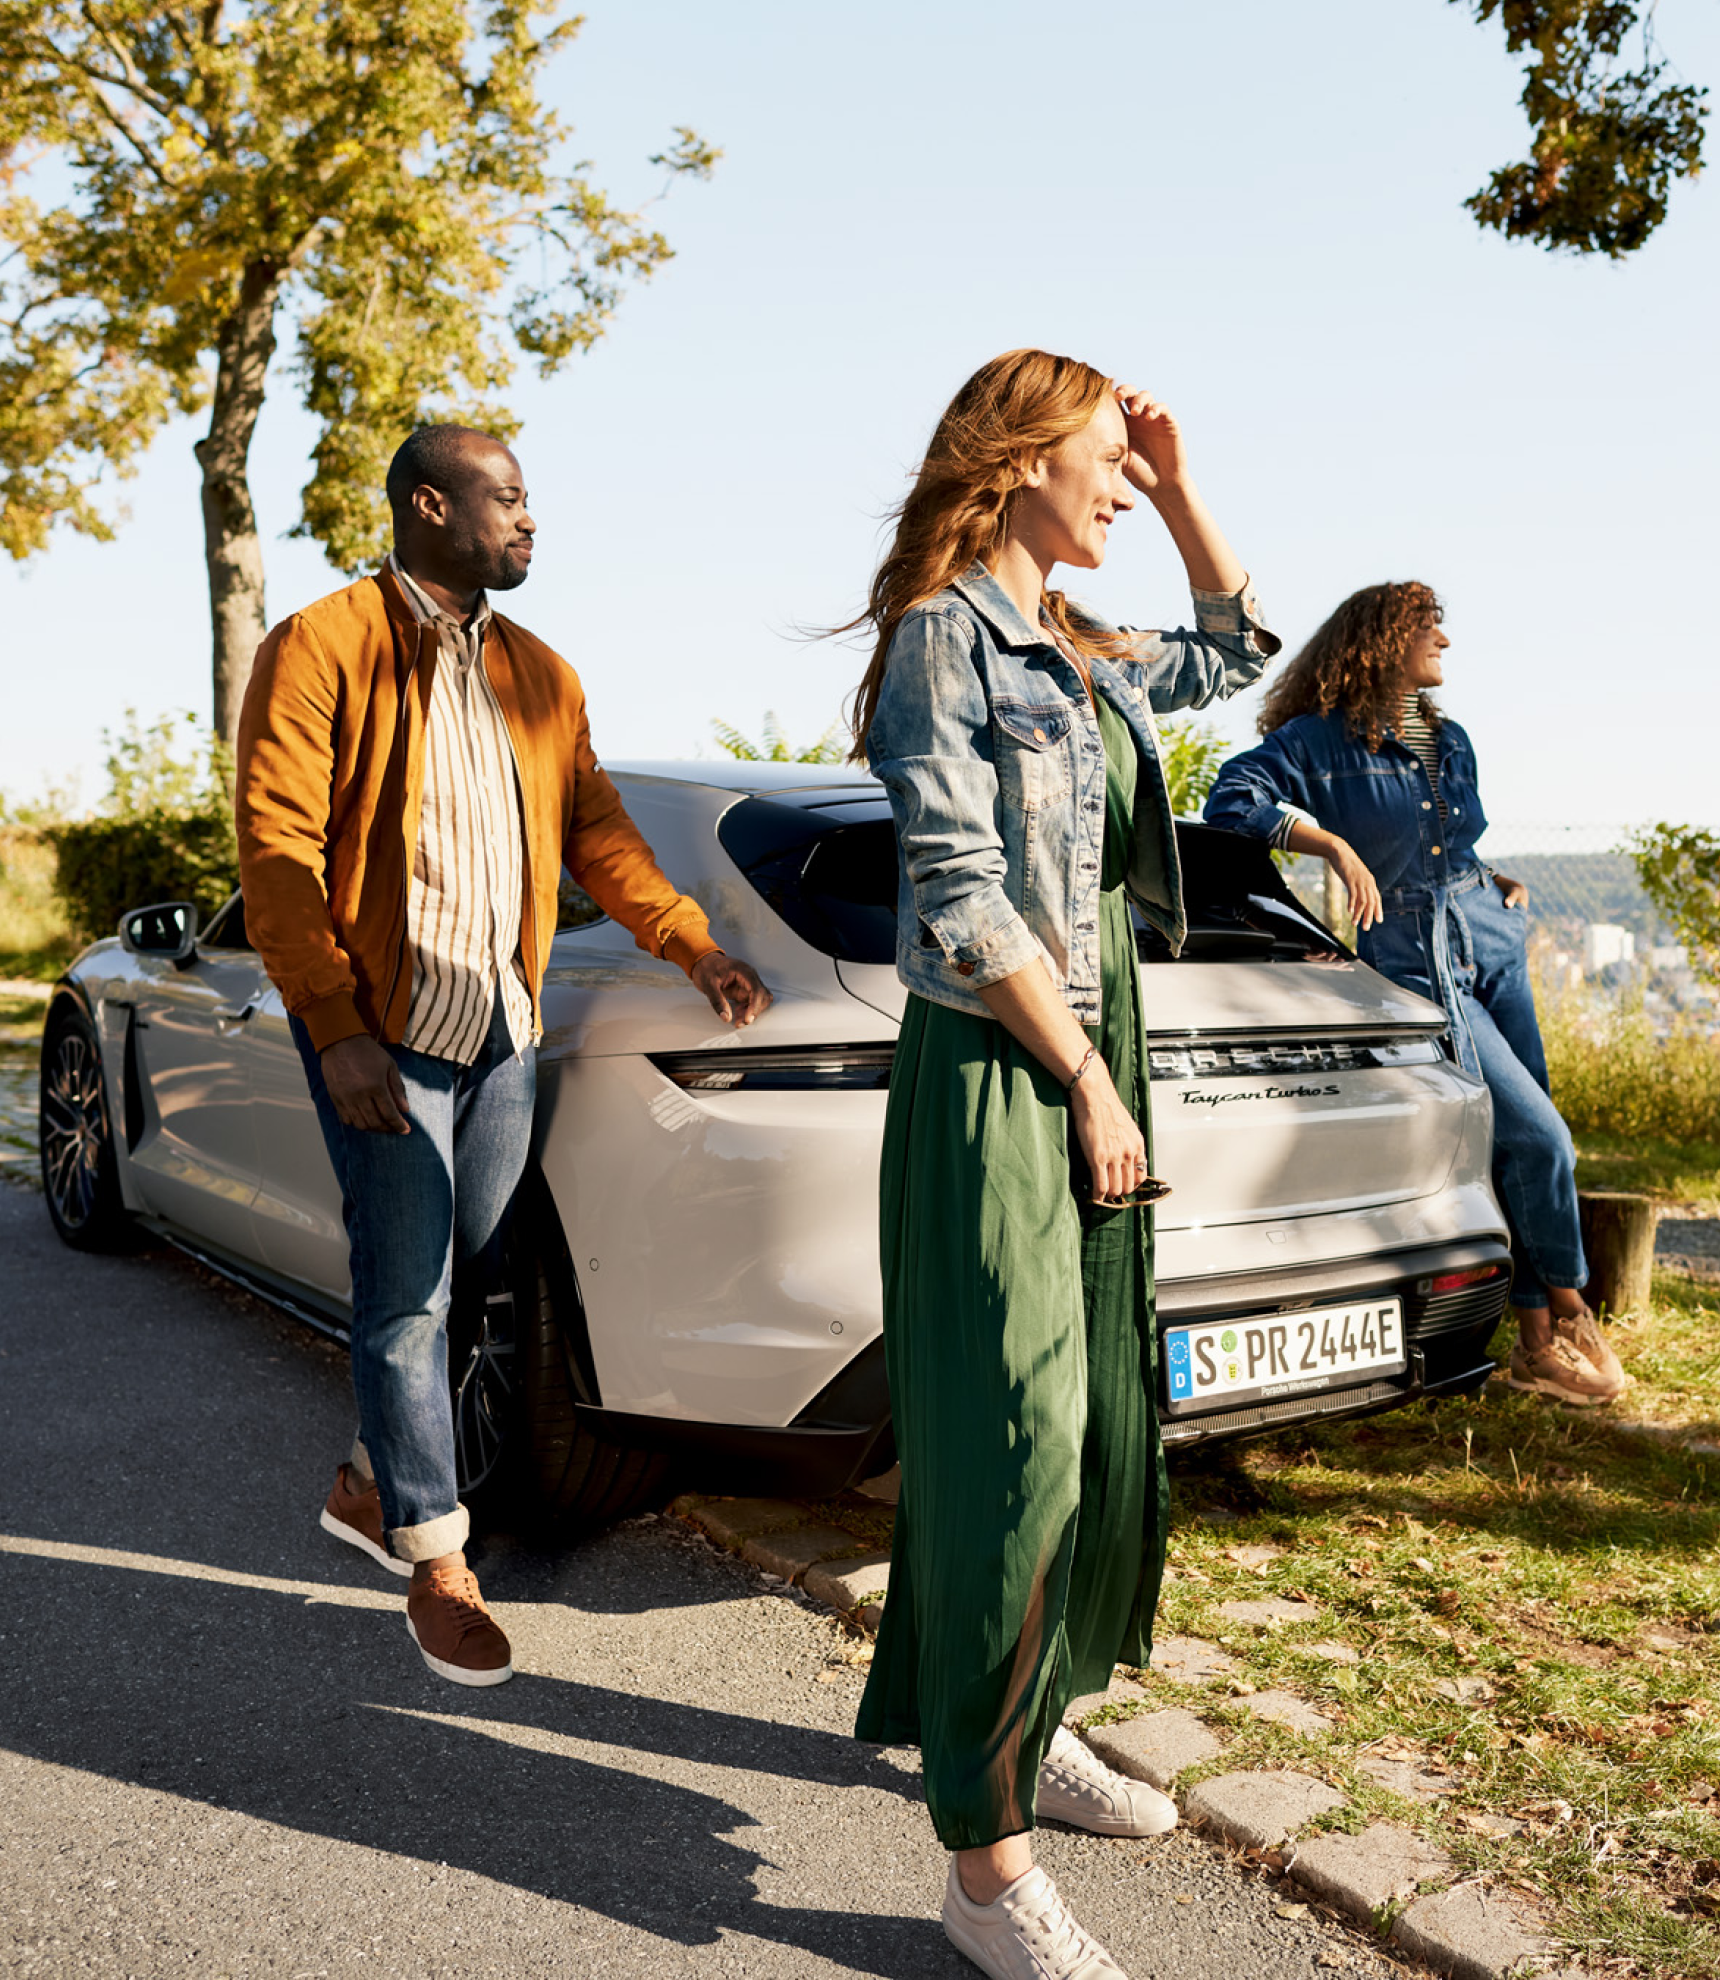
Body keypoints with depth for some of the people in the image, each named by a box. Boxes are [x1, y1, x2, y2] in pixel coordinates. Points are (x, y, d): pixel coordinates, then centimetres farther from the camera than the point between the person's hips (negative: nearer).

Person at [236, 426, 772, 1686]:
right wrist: (337, 1033, -18)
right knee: (410, 1293, 0)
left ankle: (372, 1485, 35)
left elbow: (596, 832, 13)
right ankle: (437, 1565, 14)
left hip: (504, 1025, 6)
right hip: (383, 1030, -6)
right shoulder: (321, 650, -7)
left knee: (463, 1283, 13)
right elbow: (278, 850, -11)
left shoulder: (542, 677, 12)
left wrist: (696, 948, -1)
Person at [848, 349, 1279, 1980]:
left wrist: (1179, 495, 19)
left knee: (1102, 1432, 15)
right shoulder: (945, 634, -9)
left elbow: (1238, 646, 32)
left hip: (1093, 1061, 9)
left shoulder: (1084, 657, 15)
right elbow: (960, 895, -16)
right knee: (1013, 1450, -7)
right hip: (991, 1074, -9)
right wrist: (1087, 1084, -15)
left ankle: (1037, 1731, 34)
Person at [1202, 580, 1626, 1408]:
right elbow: (1232, 796, -17)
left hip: (1493, 939, 8)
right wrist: (1334, 844, -24)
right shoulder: (1321, 739, -6)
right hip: (1414, 959, -7)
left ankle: (1537, 1340, 11)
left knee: (1526, 1144, 3)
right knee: (1539, 1136, -12)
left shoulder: (1450, 741, 17)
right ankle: (1566, 1311, 7)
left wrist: (1501, 880, 8)